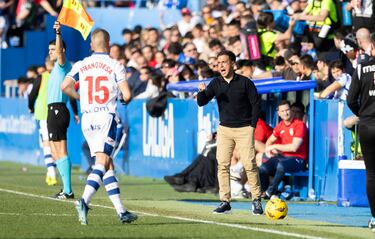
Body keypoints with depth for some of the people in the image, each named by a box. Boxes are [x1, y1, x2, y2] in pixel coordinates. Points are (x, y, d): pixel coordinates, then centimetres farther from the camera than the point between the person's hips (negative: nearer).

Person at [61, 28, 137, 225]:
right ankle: (84, 201, -32)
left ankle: (121, 211, 9)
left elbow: (65, 86, -3)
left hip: (87, 120, 4)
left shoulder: (80, 65, 8)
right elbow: (127, 95, -6)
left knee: (108, 165, 10)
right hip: (106, 117, -4)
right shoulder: (115, 65, -1)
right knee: (102, 163, -11)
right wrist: (126, 99, 18)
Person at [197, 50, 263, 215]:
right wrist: (202, 92, -21)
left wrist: (252, 125, -4)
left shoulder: (245, 82, -4)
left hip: (244, 129, -3)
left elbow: (256, 103, 0)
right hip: (224, 129, 3)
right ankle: (225, 202, 0)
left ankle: (256, 200, -1)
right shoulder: (216, 83, 5)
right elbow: (201, 103, 0)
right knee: (222, 165, -3)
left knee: (249, 164, -9)